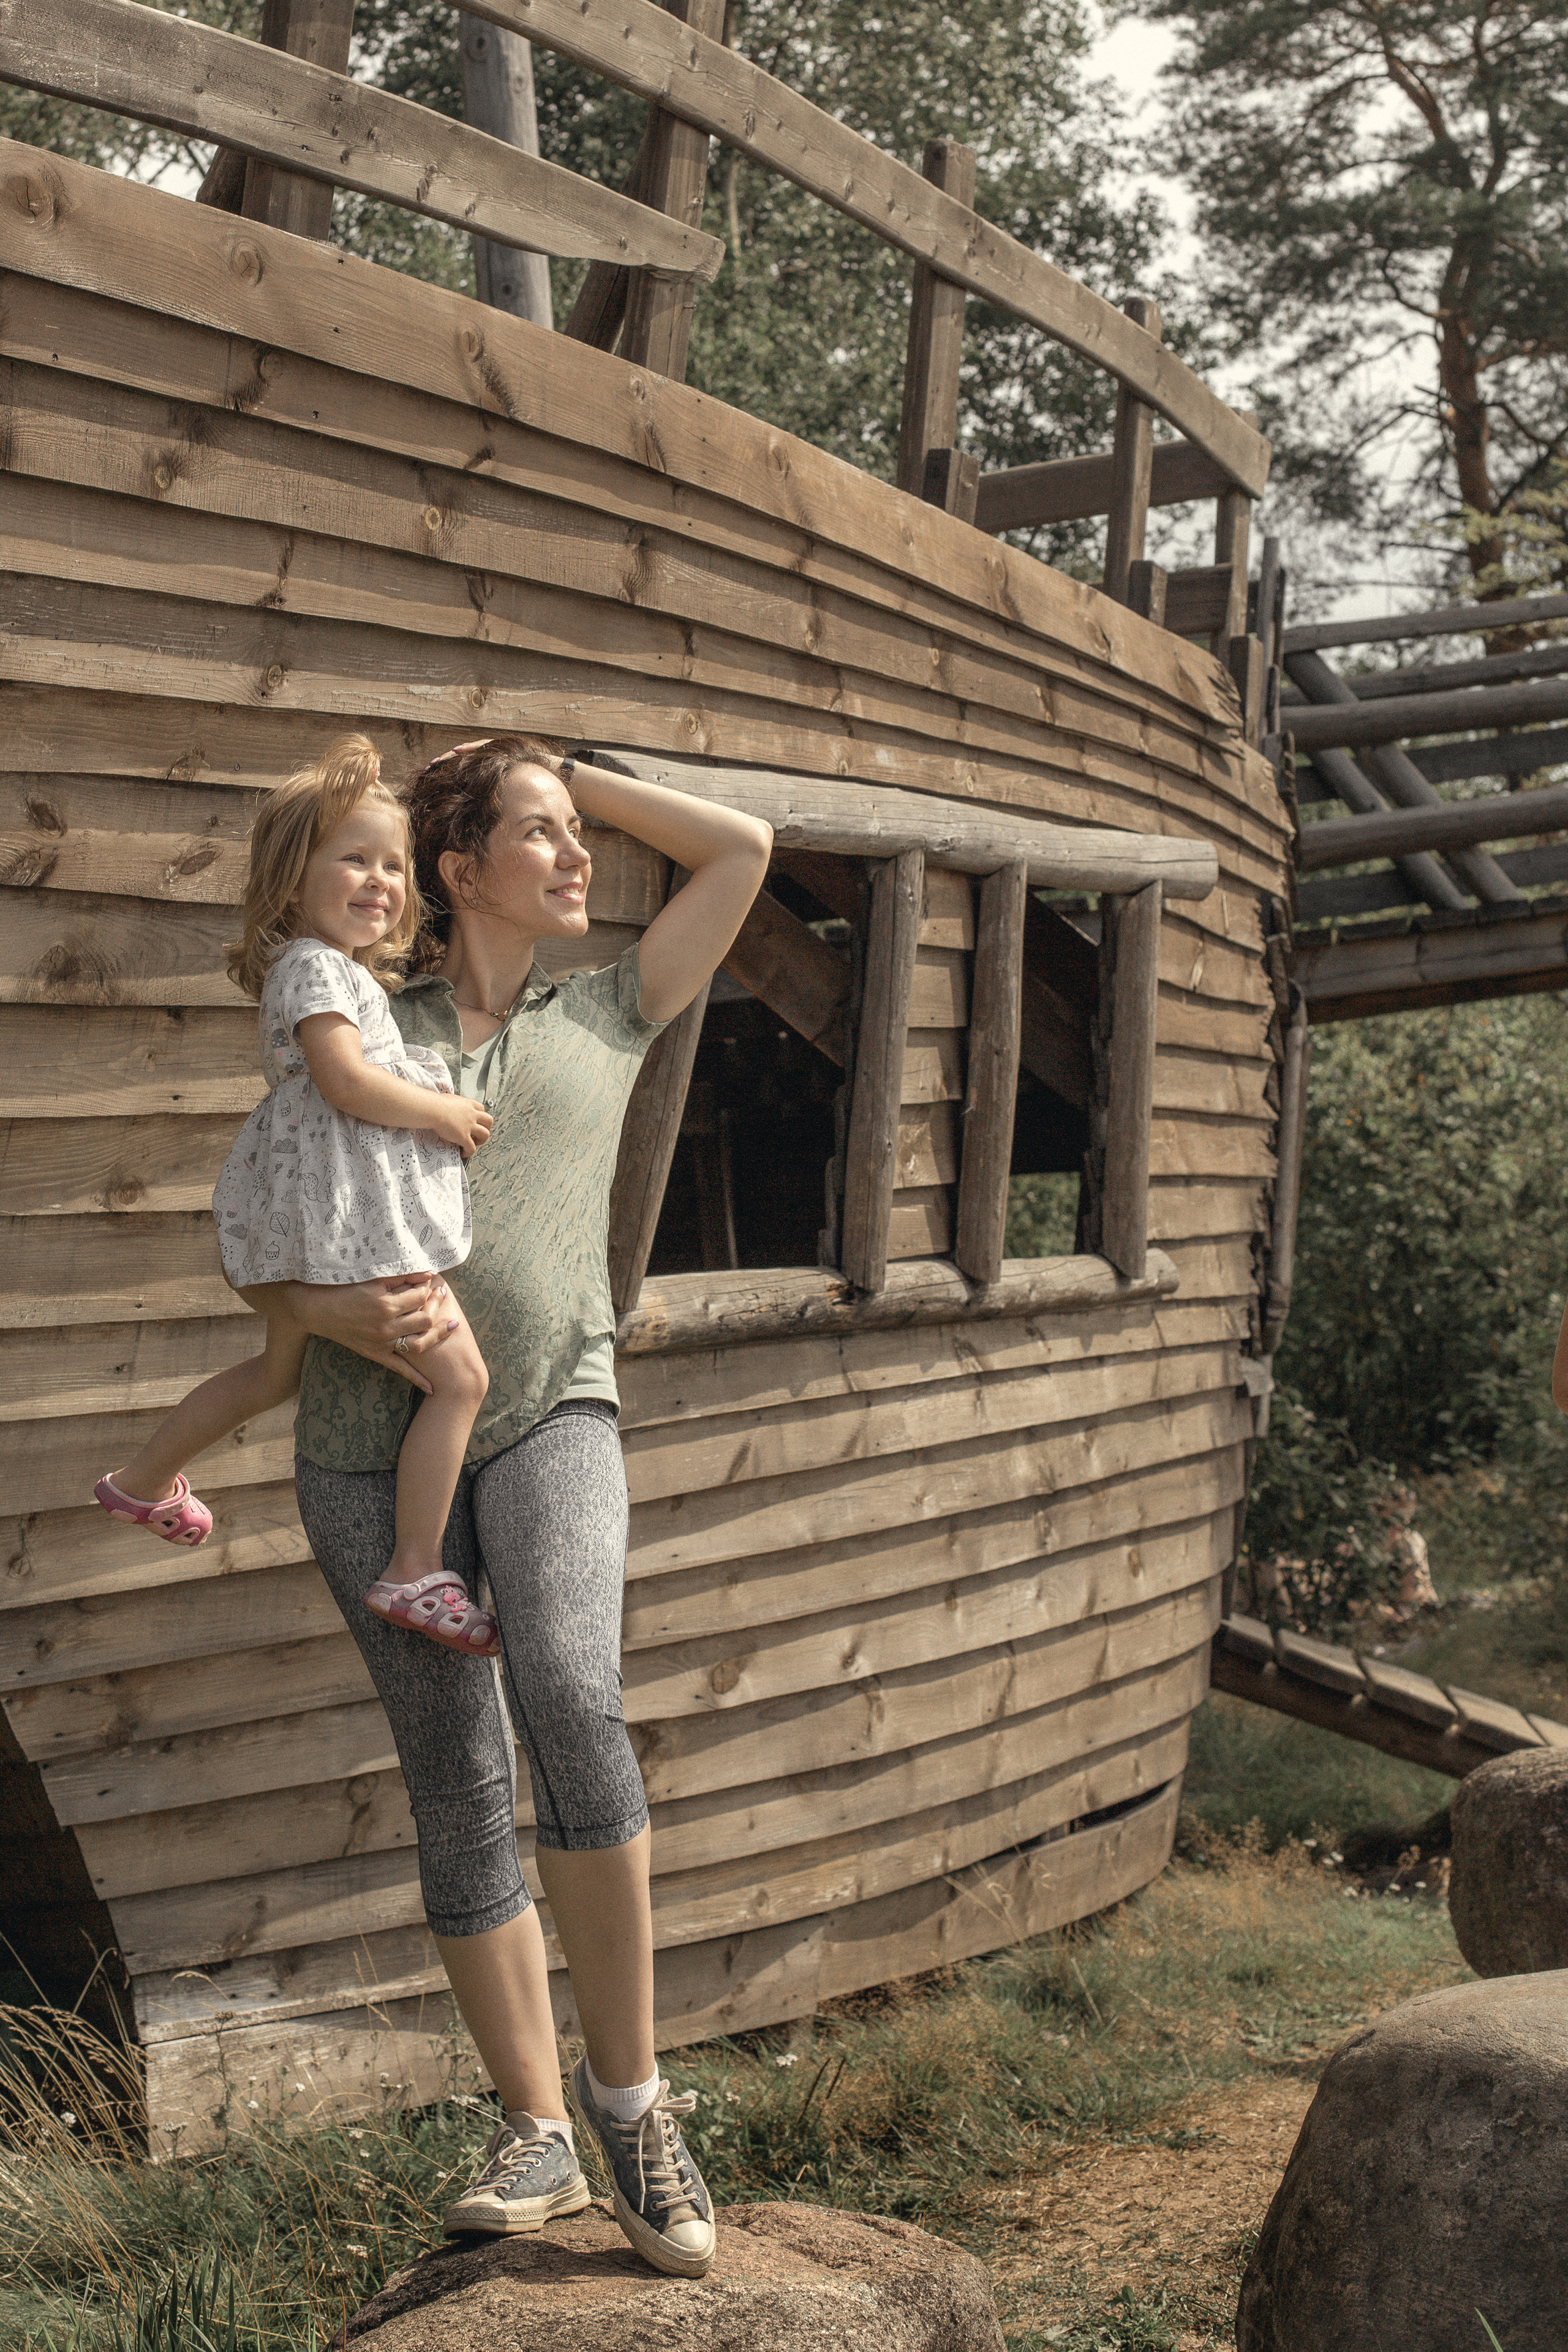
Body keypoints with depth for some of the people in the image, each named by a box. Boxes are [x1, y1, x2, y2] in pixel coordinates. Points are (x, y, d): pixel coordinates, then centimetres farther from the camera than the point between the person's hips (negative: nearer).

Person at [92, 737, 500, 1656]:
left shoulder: (342, 971, 19)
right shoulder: (314, 966, -13)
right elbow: (347, 1080, -23)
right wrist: (446, 1114, -14)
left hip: (318, 1218, 11)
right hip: (352, 1212, -11)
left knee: (281, 1370, 30)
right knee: (460, 1376, -9)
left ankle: (144, 1481, 43)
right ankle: (415, 1574, -6)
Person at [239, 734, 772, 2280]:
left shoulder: (606, 1017, 17)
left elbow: (741, 848, 19)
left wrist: (573, 773, 20)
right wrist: (354, 1318, -13)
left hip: (548, 1413, -1)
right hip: (370, 1443, 1)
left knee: (569, 1701, -26)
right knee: (455, 1782, 1)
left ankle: (626, 2085, -14)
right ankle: (536, 2135, 10)